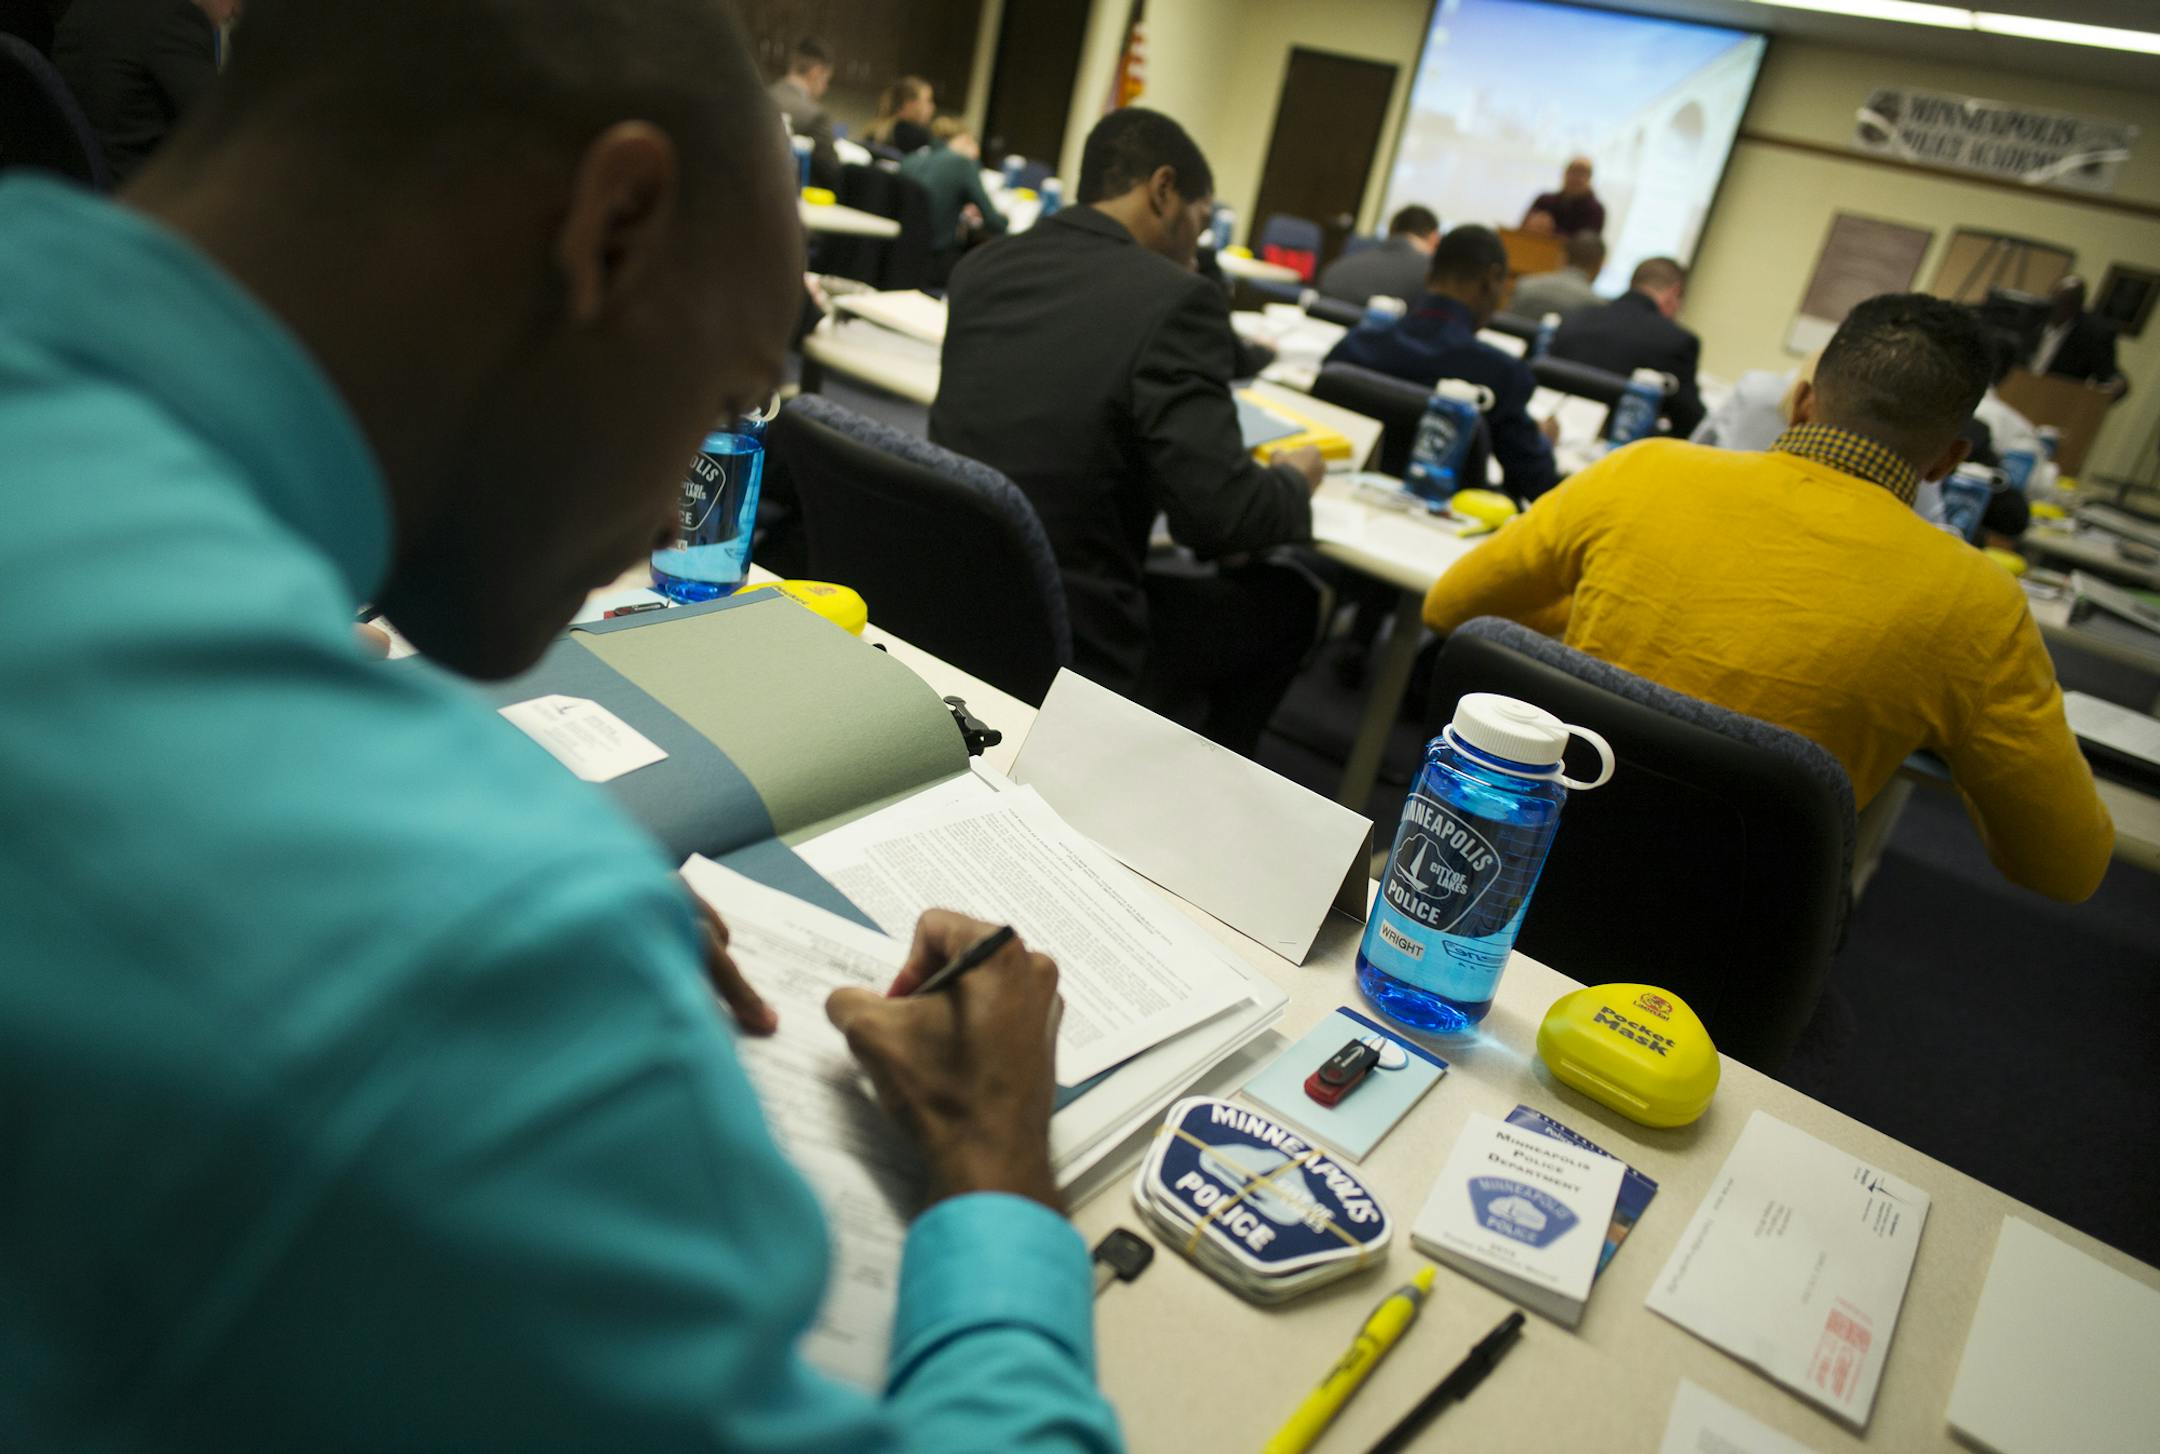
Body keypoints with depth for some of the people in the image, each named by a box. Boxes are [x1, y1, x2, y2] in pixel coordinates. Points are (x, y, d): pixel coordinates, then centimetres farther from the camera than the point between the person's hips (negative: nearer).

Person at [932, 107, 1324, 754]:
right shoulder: (1172, 298, -17)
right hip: (1066, 651, -7)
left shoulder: (979, 266, 4)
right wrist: (1295, 481, 4)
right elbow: (1216, 515, -19)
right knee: (1285, 597, 18)